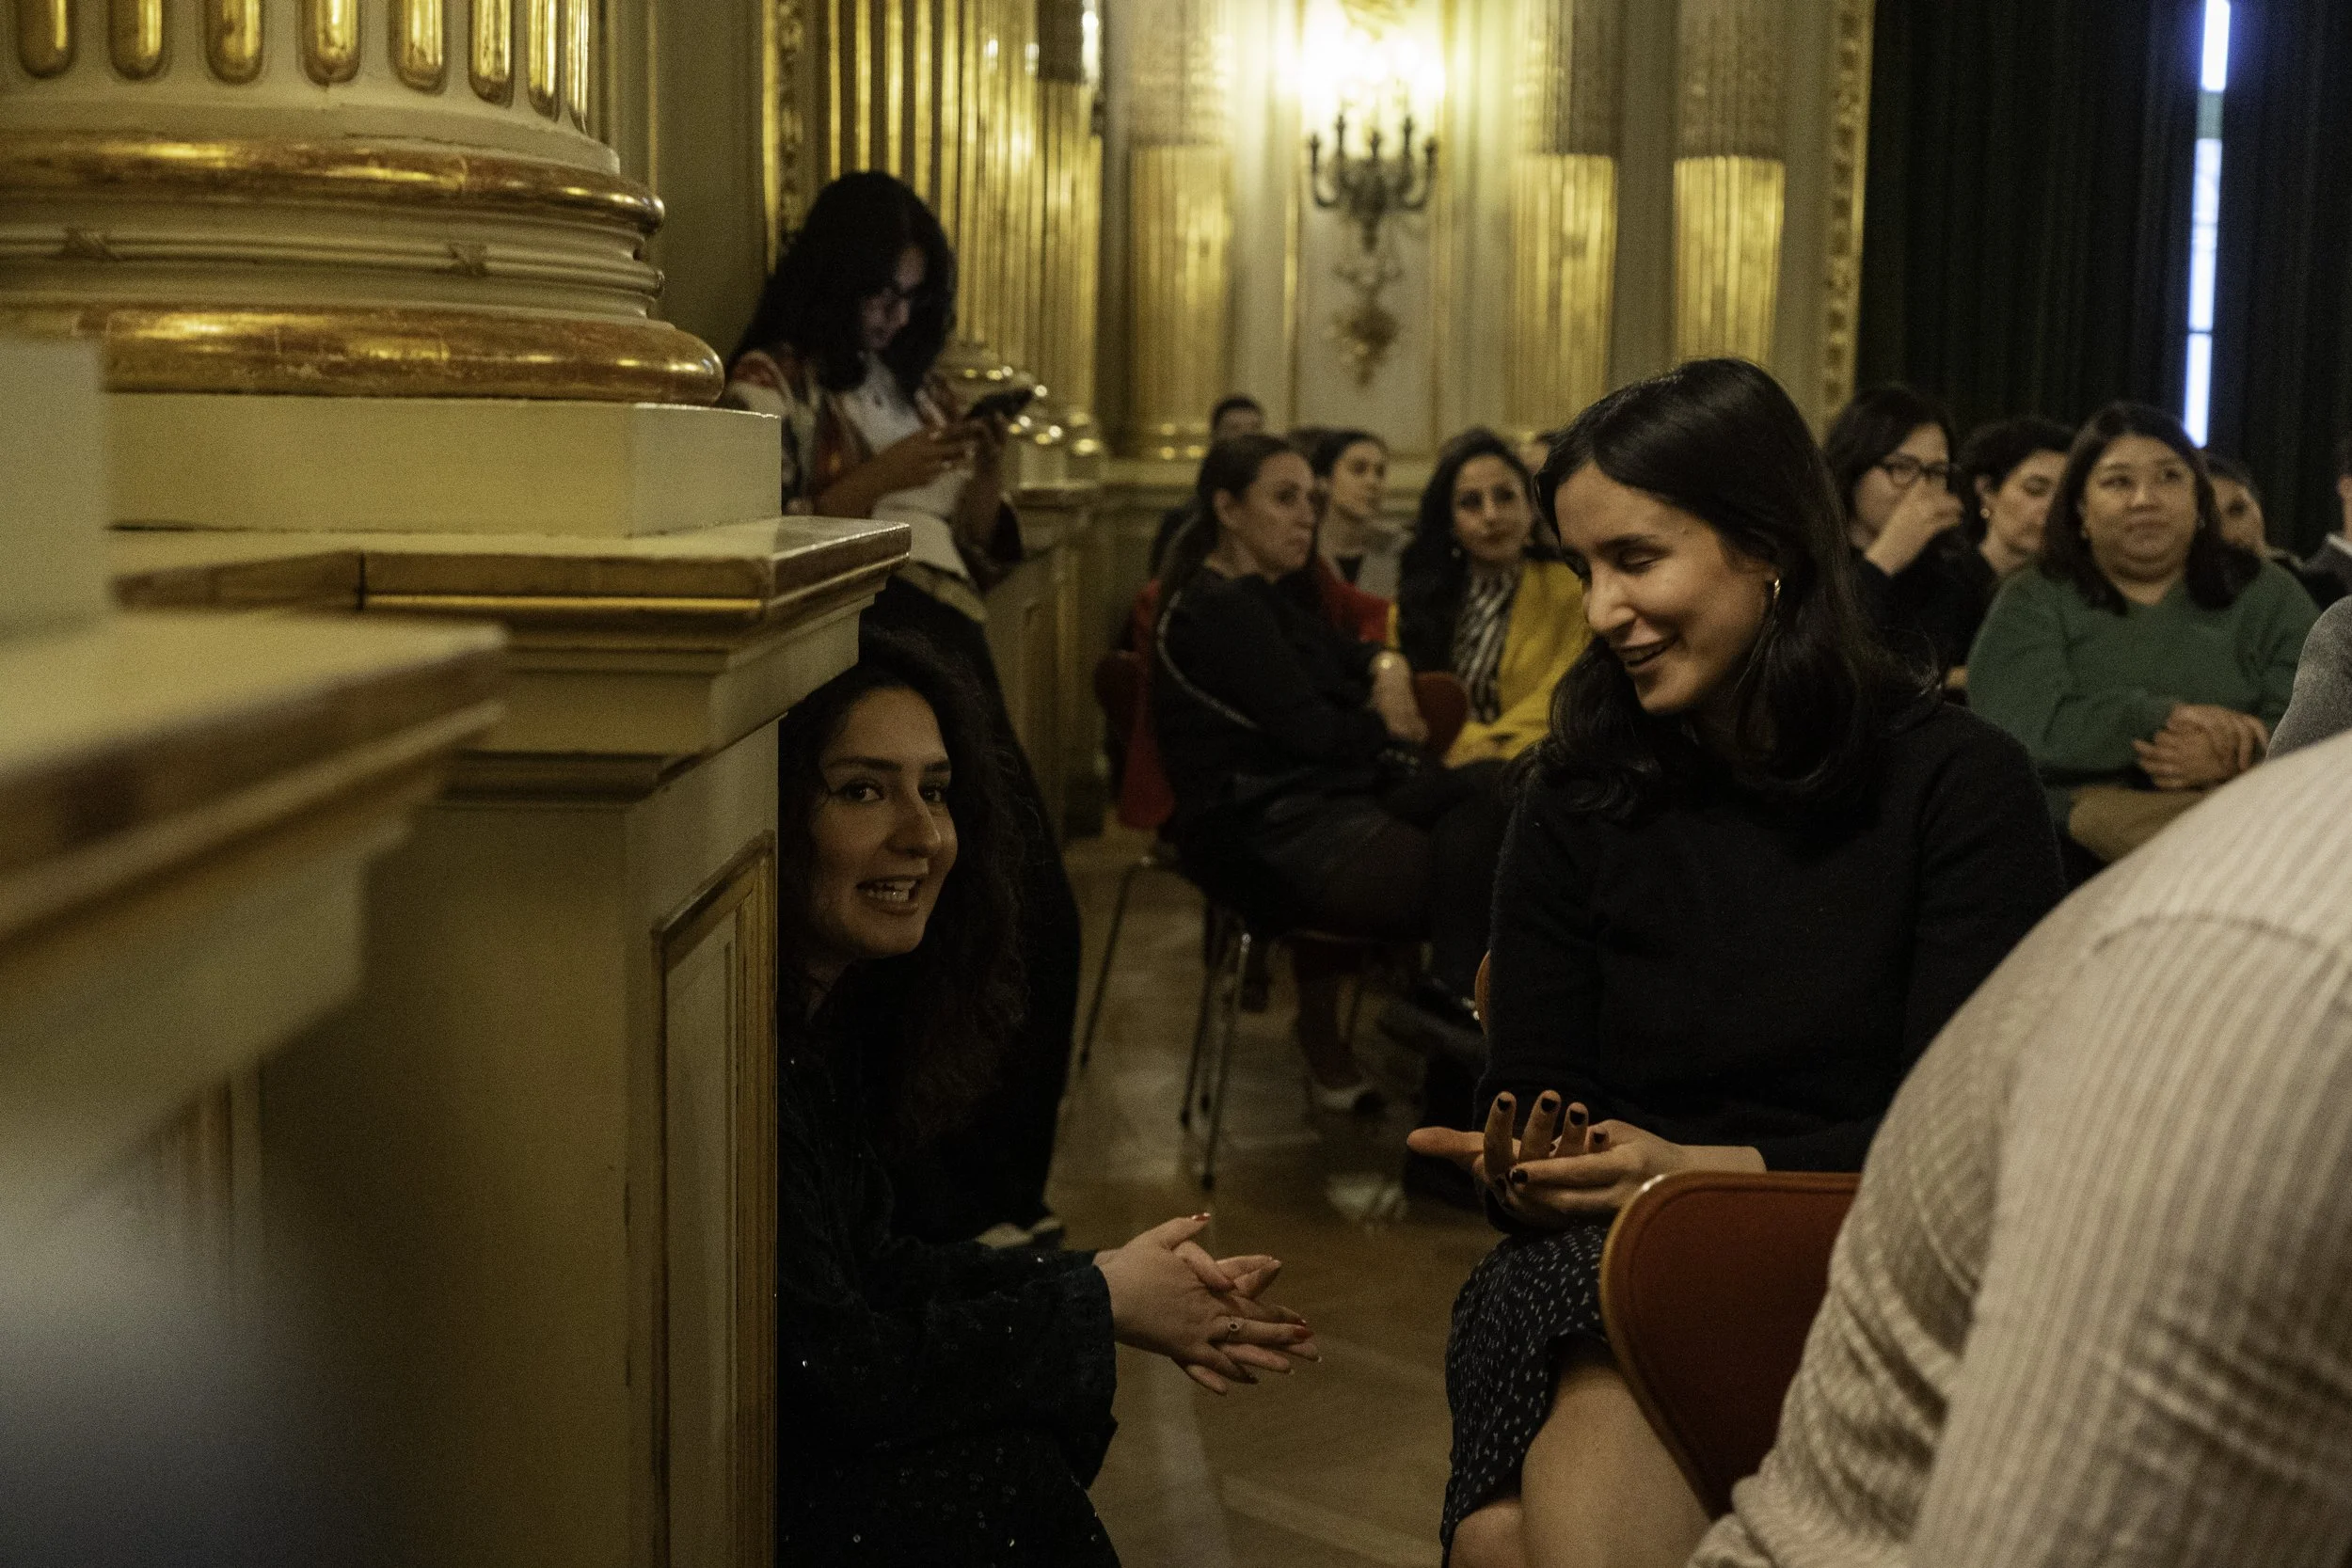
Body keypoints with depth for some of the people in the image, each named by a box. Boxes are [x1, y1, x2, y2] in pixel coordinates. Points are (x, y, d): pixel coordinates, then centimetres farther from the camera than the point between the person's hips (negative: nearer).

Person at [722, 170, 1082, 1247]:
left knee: (1039, 916, 1)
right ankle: (949, 1200, 1)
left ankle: (1002, 1187, 13)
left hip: (957, 664, 7)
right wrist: (882, 479, -15)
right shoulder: (773, 380, 2)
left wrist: (986, 472, 3)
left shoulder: (919, 385, 23)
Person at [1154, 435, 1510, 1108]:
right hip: (1268, 837, -9)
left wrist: (1388, 668, 3)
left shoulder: (1277, 596, 19)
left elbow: (1348, 653, 28)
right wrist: (1388, 730, 3)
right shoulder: (1214, 609, -10)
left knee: (1483, 793, -13)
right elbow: (1305, 728, -15)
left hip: (1321, 795, 9)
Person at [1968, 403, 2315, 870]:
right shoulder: (2034, 604, 11)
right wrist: (2164, 718, -15)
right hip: (2071, 845, -1)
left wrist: (2228, 759, -16)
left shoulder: (2266, 596, 17)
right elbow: (2016, 726, -7)